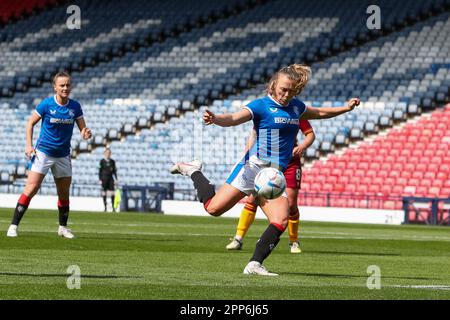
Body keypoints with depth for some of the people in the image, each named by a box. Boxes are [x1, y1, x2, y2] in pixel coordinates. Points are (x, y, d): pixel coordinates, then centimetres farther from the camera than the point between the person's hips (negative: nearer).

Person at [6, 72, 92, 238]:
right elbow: (31, 123, 0)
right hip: (43, 153, -4)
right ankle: (13, 226, -11)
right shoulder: (46, 104, -11)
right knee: (31, 188, -13)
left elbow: (83, 129, 4)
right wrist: (29, 145, -9)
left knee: (64, 192, 10)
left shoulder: (75, 106, -2)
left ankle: (63, 227, 28)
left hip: (63, 156, 4)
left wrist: (86, 134, -20)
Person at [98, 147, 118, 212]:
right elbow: (100, 171, 0)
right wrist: (100, 179, -6)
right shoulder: (102, 161, 0)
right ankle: (105, 207, 5)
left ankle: (113, 207, -3)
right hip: (104, 178, -3)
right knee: (104, 193, 0)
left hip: (110, 178, 3)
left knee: (112, 193, -6)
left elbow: (114, 171, 13)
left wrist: (116, 179, 7)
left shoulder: (112, 161, 10)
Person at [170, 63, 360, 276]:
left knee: (281, 219, -16)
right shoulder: (261, 105, -7)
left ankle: (254, 264, -11)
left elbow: (319, 113, 36)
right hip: (253, 167, -6)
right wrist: (215, 119, -42)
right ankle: (193, 171, 21)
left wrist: (346, 108, 36)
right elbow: (235, 118, -22)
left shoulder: (296, 107, 15)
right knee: (214, 208, -6)